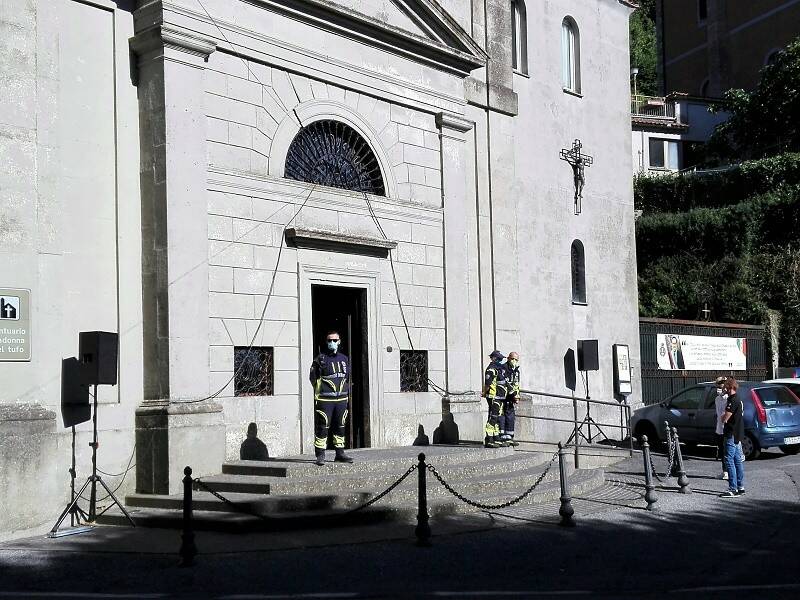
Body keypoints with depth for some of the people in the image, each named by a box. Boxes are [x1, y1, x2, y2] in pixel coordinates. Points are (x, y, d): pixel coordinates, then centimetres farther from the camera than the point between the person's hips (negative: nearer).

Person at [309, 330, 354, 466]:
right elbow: (313, 377, -3)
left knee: (340, 427, 11)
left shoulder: (344, 359, 15)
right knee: (322, 428, -6)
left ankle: (340, 454, 20)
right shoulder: (321, 359, -2)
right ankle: (320, 456, -1)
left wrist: (347, 391, 14)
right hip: (325, 399, -5)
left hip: (341, 399, 5)